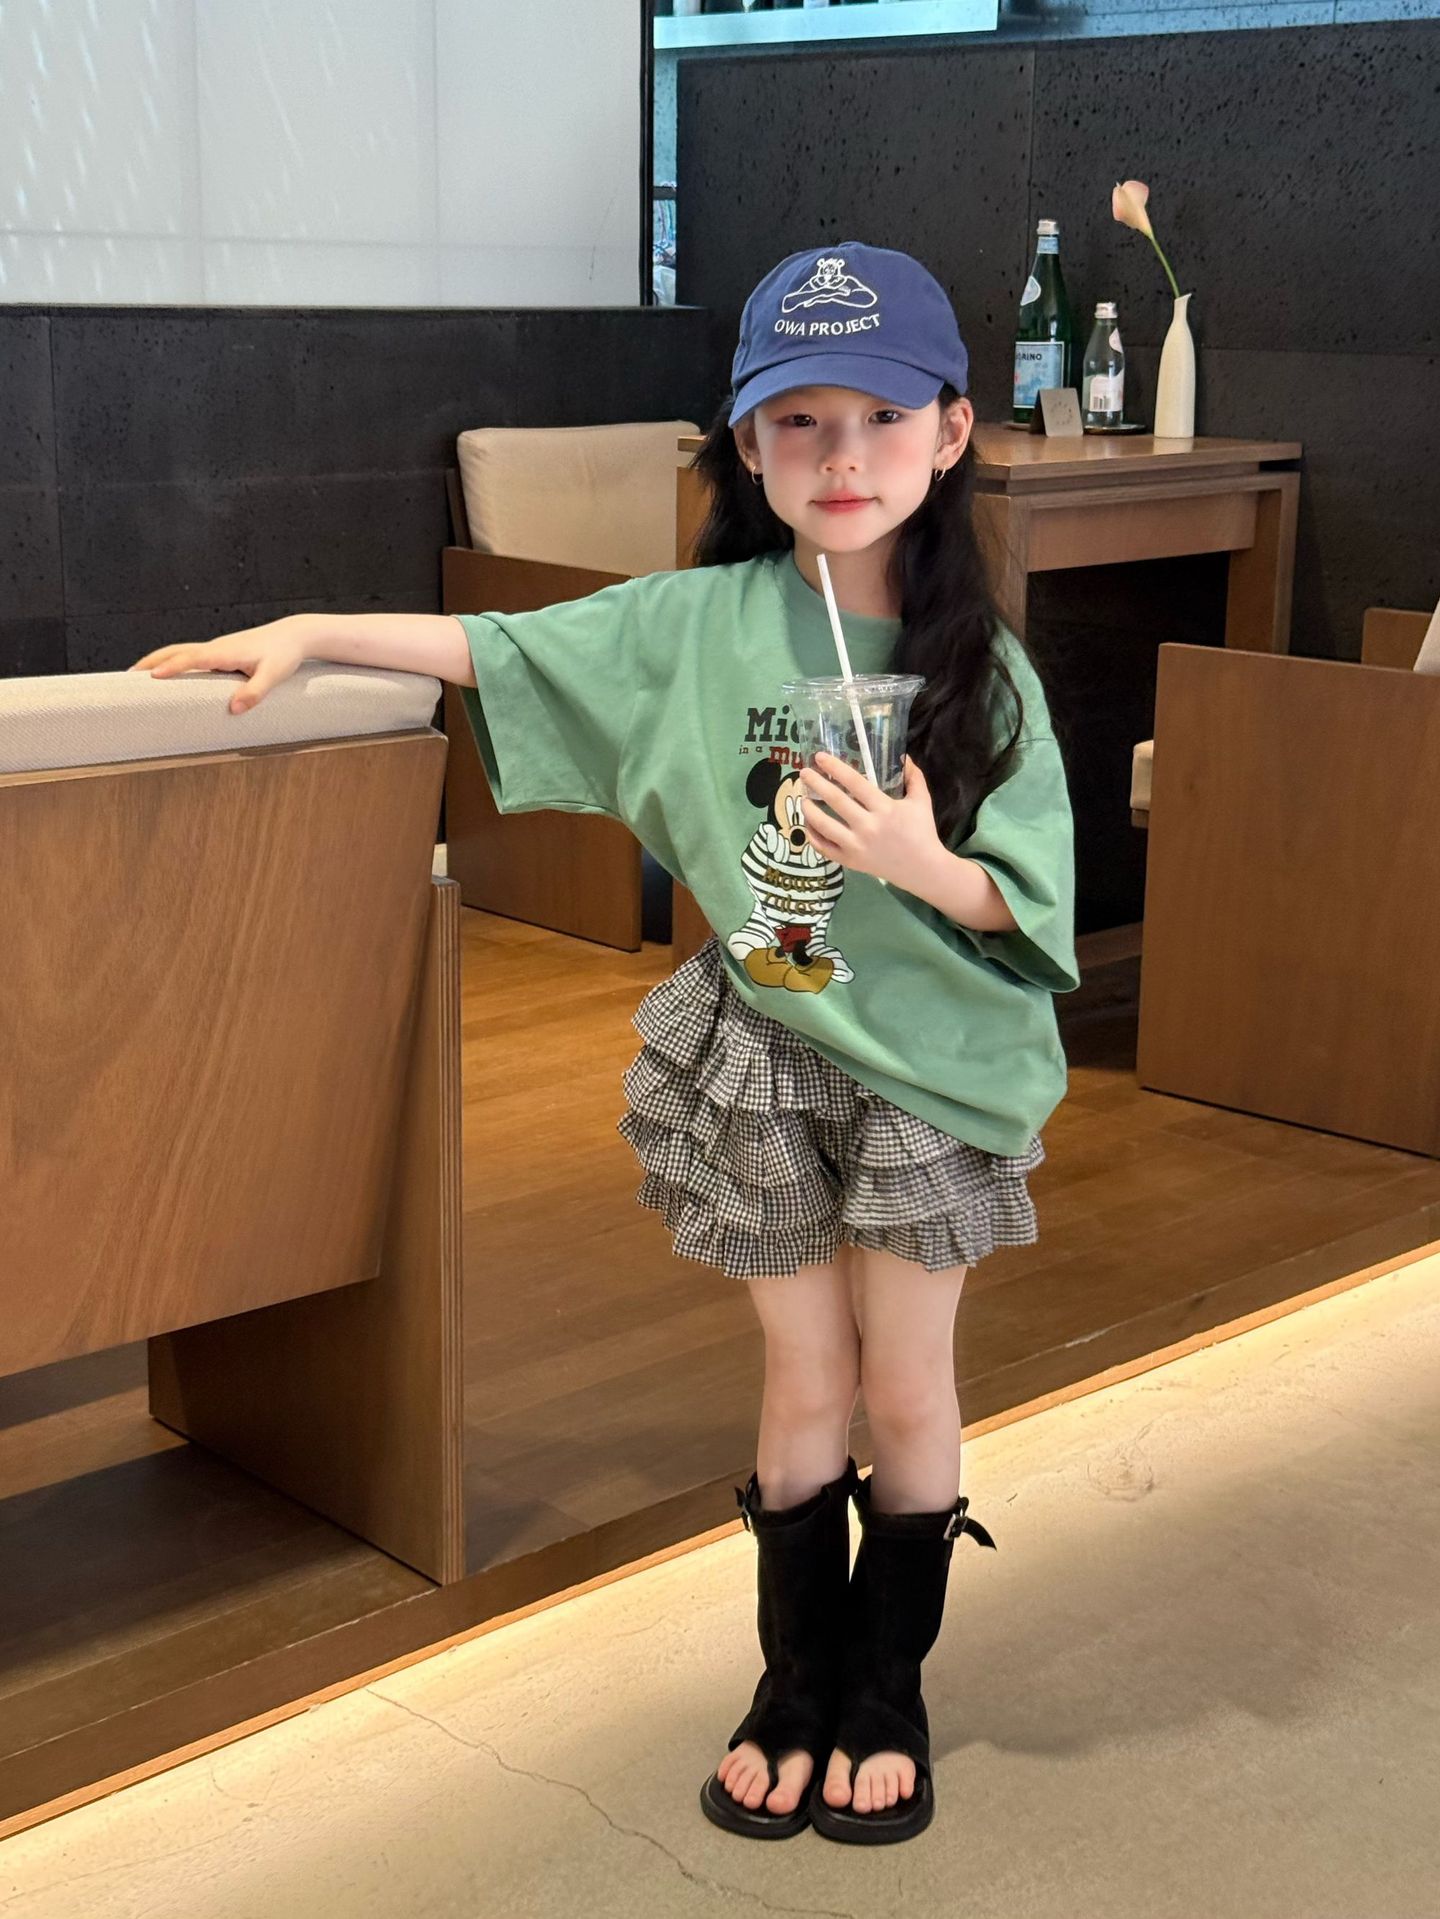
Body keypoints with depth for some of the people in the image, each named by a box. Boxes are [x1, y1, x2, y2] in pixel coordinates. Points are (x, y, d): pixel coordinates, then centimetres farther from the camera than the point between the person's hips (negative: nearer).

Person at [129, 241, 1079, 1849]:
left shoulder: (982, 668, -10)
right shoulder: (698, 624, -7)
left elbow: (1033, 911, -9)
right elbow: (500, 648, 3)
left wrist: (924, 863, -28)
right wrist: (312, 632, -1)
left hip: (933, 1065, -1)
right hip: (758, 1055, 1)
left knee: (905, 1387, 11)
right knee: (804, 1382, 12)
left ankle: (887, 1687, 33)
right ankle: (794, 1680, 33)